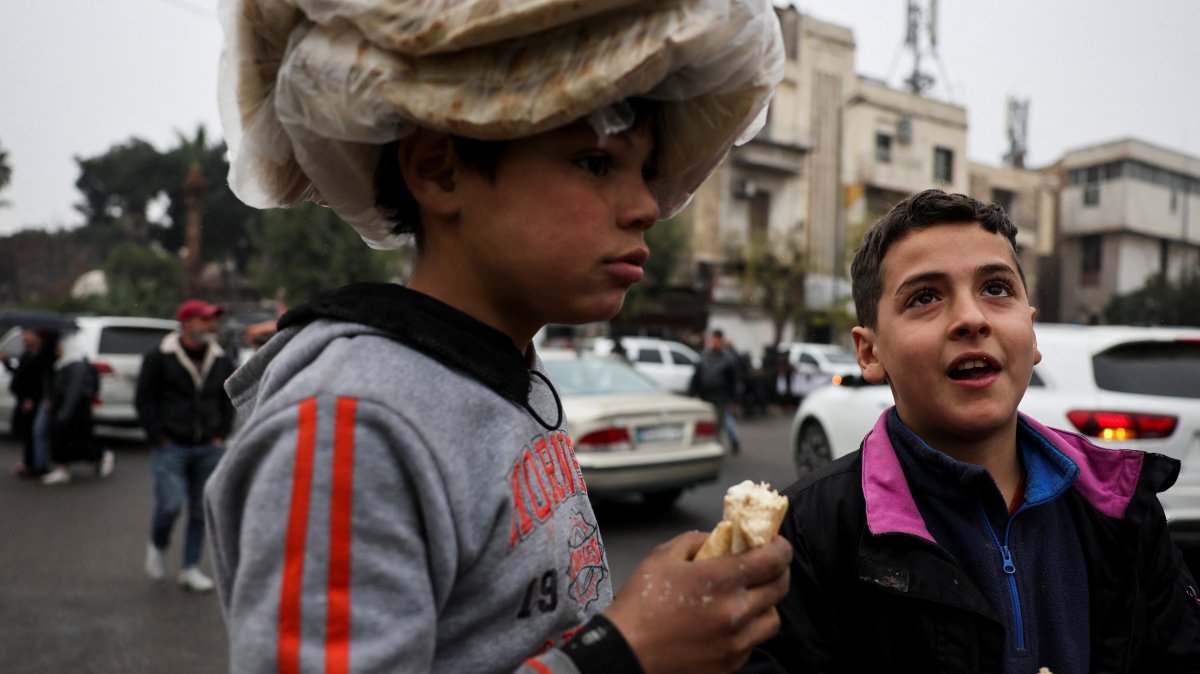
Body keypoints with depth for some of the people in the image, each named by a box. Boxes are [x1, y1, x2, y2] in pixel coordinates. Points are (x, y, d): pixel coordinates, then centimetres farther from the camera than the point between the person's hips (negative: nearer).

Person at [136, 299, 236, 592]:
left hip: (209, 449, 4)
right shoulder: (159, 358, -3)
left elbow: (228, 401, 16)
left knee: (201, 510, 5)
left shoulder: (221, 361, 8)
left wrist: (221, 436, 7)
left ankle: (190, 568, 18)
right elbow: (144, 400, -1)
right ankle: (157, 546, 22)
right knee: (170, 505, -11)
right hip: (171, 447, -4)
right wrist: (159, 439, -6)